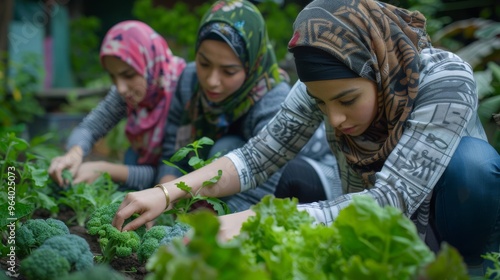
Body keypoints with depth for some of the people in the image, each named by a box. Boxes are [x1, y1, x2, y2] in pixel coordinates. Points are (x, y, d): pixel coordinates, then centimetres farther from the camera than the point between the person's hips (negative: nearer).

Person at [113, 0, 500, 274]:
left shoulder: (446, 80, -30)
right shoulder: (327, 83, -18)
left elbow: (391, 200, -38)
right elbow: (259, 155, -16)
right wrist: (168, 193, -30)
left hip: (459, 221, -3)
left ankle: (465, 268, -8)